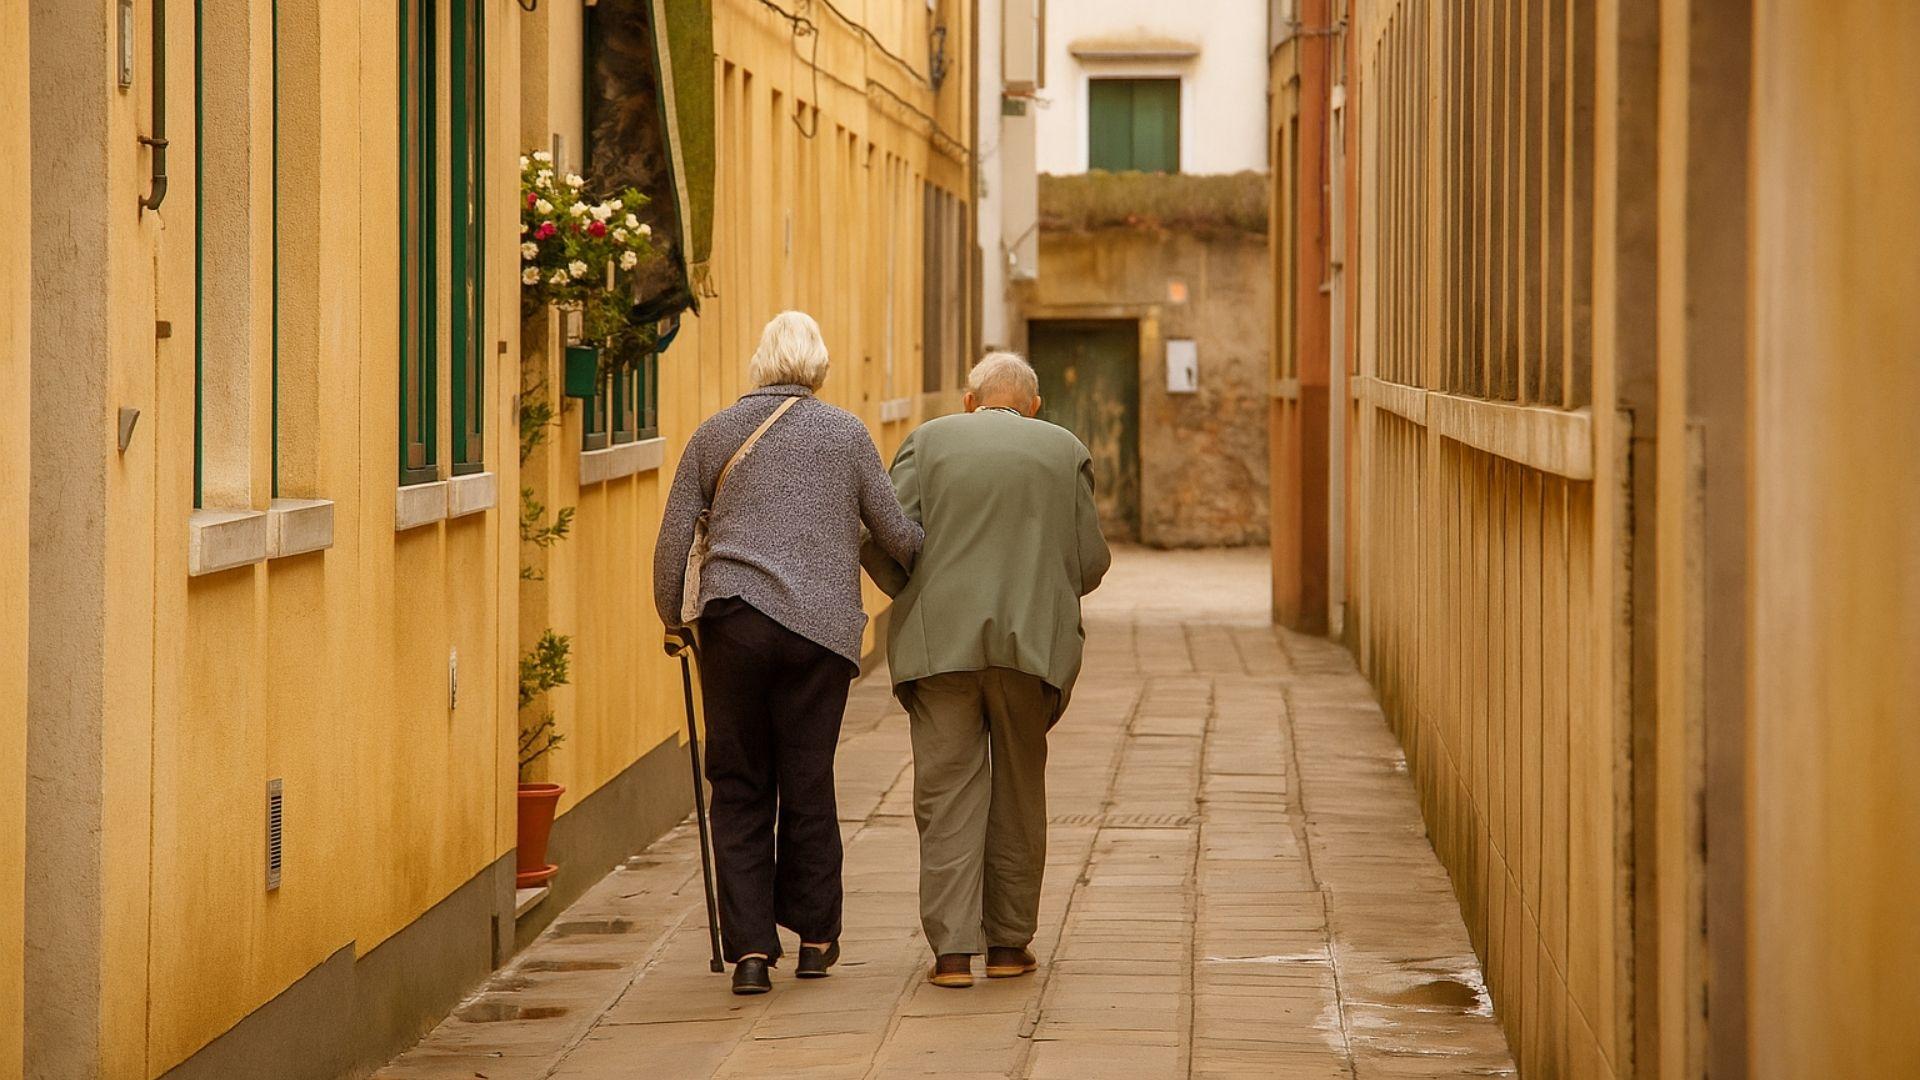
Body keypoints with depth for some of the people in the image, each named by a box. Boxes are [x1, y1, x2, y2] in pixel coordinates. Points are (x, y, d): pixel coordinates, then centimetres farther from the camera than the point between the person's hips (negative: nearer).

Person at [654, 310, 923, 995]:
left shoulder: (715, 434, 8)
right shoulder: (848, 434, 7)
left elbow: (674, 537, 7)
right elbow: (896, 534, 8)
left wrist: (674, 619, 18)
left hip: (734, 622, 0)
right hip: (822, 626, 0)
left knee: (739, 788, 5)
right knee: (807, 783, 9)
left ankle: (750, 947, -1)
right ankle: (815, 937, 19)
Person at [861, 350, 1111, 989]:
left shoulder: (928, 442, 6)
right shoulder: (1065, 451, 9)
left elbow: (882, 541, -3)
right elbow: (1091, 562, 5)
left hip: (941, 645, -1)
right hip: (1030, 645, 1)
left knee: (947, 797, 2)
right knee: (1017, 797, 13)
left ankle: (952, 951, -4)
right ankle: (1008, 943, 17)